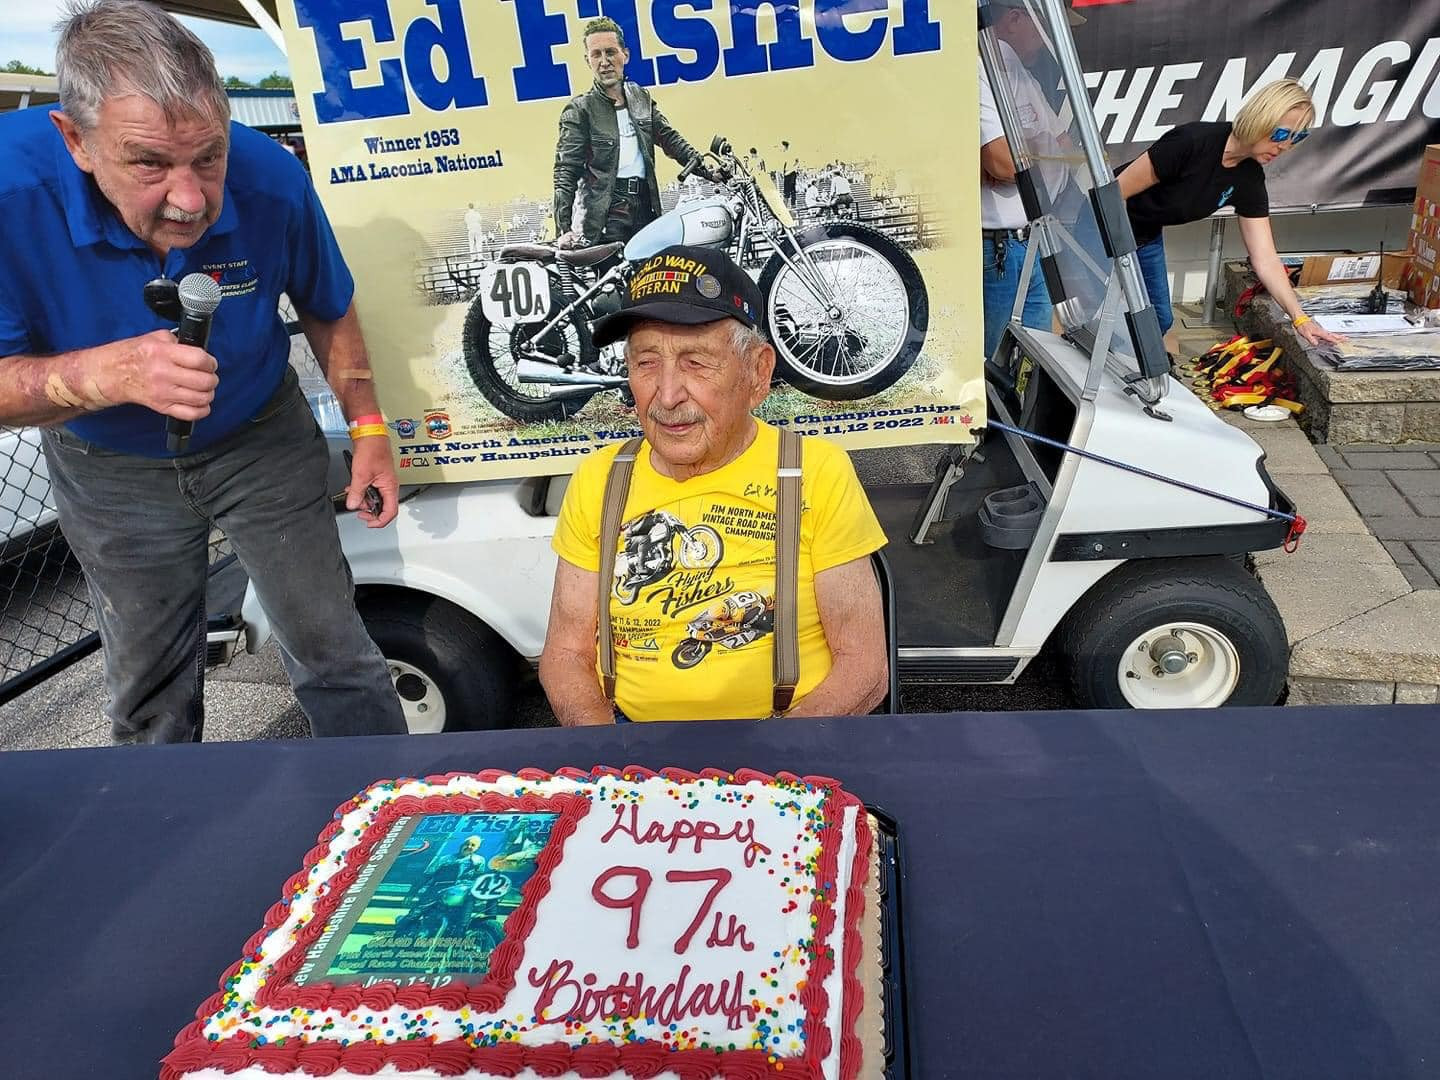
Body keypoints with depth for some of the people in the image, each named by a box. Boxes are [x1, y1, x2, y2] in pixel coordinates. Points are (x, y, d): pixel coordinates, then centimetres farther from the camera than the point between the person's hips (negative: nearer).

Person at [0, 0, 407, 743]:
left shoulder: (273, 182, -25)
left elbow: (328, 309, -5)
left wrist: (367, 426, -9)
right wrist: (107, 373, -45)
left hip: (262, 444, 0)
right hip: (109, 472, 1)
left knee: (334, 655, 6)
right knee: (151, 695, 19)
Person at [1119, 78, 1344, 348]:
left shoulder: (1250, 180, -11)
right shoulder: (1194, 141, -31)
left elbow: (1265, 259, -10)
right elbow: (1116, 193, -25)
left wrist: (1301, 319, -18)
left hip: (1148, 239, 7)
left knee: (1160, 320, 9)